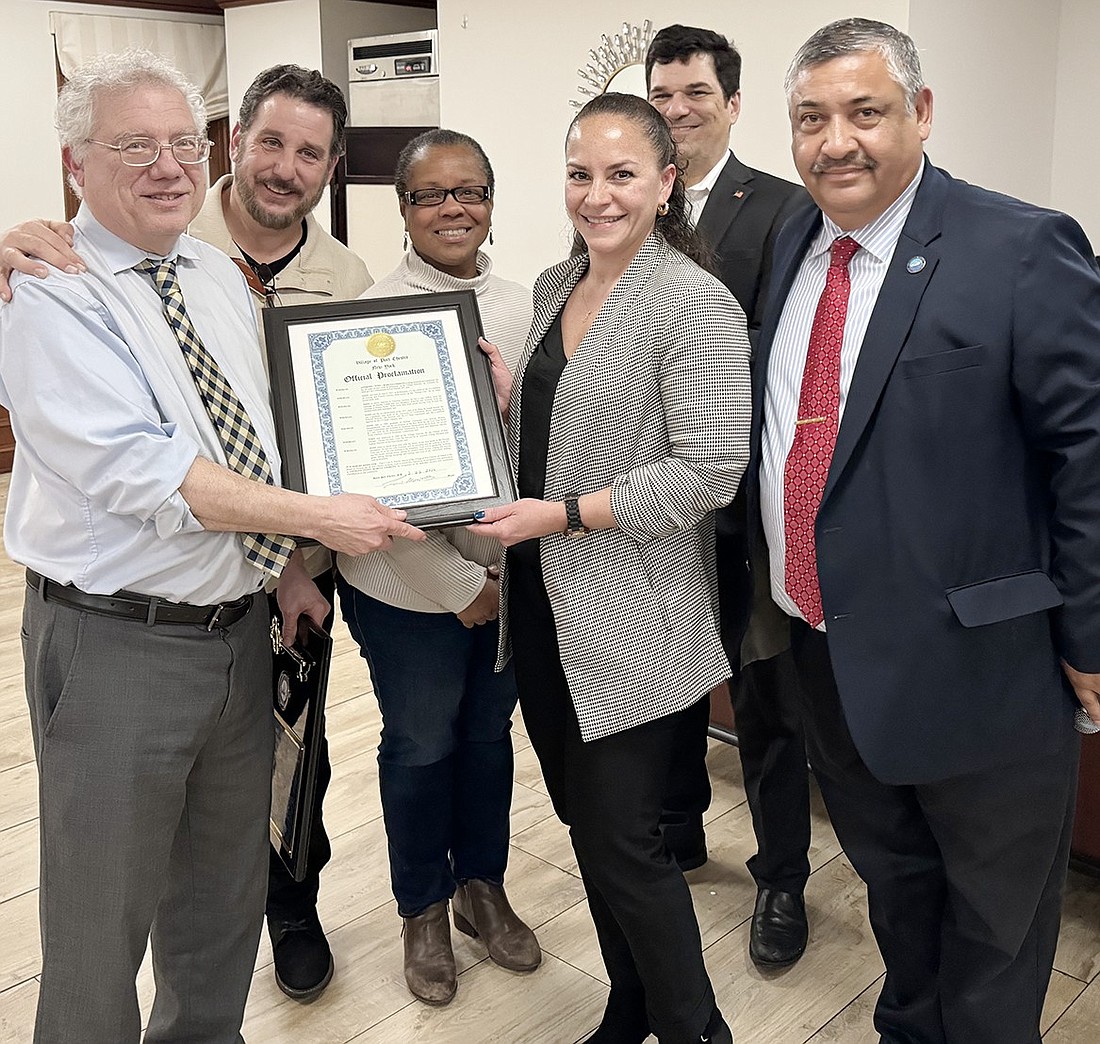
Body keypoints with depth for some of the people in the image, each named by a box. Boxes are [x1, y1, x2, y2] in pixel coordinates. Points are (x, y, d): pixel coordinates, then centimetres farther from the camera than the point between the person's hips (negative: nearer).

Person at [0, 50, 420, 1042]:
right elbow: (138, 471, -24)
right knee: (104, 900, 9)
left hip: (240, 627, 7)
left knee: (227, 881, 22)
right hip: (115, 644, -7)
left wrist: (287, 564, 11)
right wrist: (315, 516, -23)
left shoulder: (222, 274, 9)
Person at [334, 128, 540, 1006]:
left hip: (509, 575, 3)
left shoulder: (524, 310, 0)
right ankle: (424, 910, 36)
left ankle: (482, 885, 41)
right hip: (411, 584, -3)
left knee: (489, 733, 17)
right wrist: (459, 583, -11)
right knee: (420, 746, 13)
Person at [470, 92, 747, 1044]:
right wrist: (503, 391, 2)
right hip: (544, 604, 8)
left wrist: (565, 515, -20)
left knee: (621, 839, 0)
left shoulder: (696, 303, -14)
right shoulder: (554, 286, 10)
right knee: (586, 821, 18)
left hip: (630, 623, -8)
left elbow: (710, 469, -20)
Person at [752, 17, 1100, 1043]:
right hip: (826, 648, 6)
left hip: (976, 668, -6)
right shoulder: (791, 245, 4)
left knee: (995, 921, 16)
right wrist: (778, 586, 7)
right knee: (889, 876, 26)